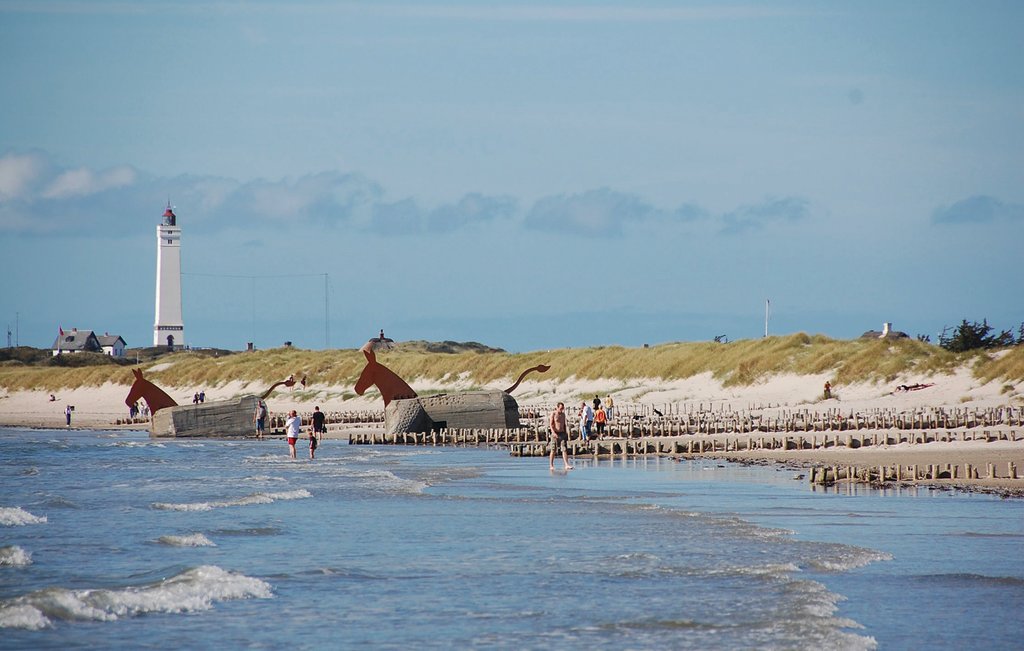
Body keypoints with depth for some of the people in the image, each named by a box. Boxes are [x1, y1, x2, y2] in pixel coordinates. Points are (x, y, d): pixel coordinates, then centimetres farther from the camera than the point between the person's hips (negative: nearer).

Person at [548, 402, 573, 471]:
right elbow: (551, 424, -10)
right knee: (553, 450, 2)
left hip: (562, 433, 4)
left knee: (565, 449, -7)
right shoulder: (553, 414, -4)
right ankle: (551, 466, 10)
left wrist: (566, 434, 15)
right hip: (555, 434, -4)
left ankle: (566, 465, -14)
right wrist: (553, 433, -23)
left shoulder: (563, 414, 12)